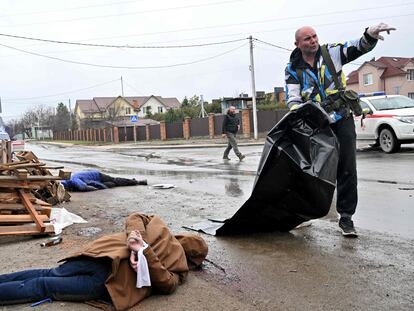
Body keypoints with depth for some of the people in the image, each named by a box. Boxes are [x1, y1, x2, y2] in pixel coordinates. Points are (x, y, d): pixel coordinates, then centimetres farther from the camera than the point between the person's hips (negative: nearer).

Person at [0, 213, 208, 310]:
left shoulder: (159, 226, 20)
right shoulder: (180, 265, 9)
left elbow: (135, 217, 11)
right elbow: (167, 284, -9)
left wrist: (134, 243, -2)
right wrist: (145, 251, -11)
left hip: (102, 253, 4)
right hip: (113, 280, -4)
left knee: (50, 274, 14)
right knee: (41, 287, 0)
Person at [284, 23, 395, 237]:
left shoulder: (331, 53, 1)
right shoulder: (293, 70, 0)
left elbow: (358, 47, -8)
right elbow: (293, 100, -8)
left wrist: (370, 34, -30)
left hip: (342, 120, 0)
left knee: (347, 170, -1)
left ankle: (345, 217, 10)